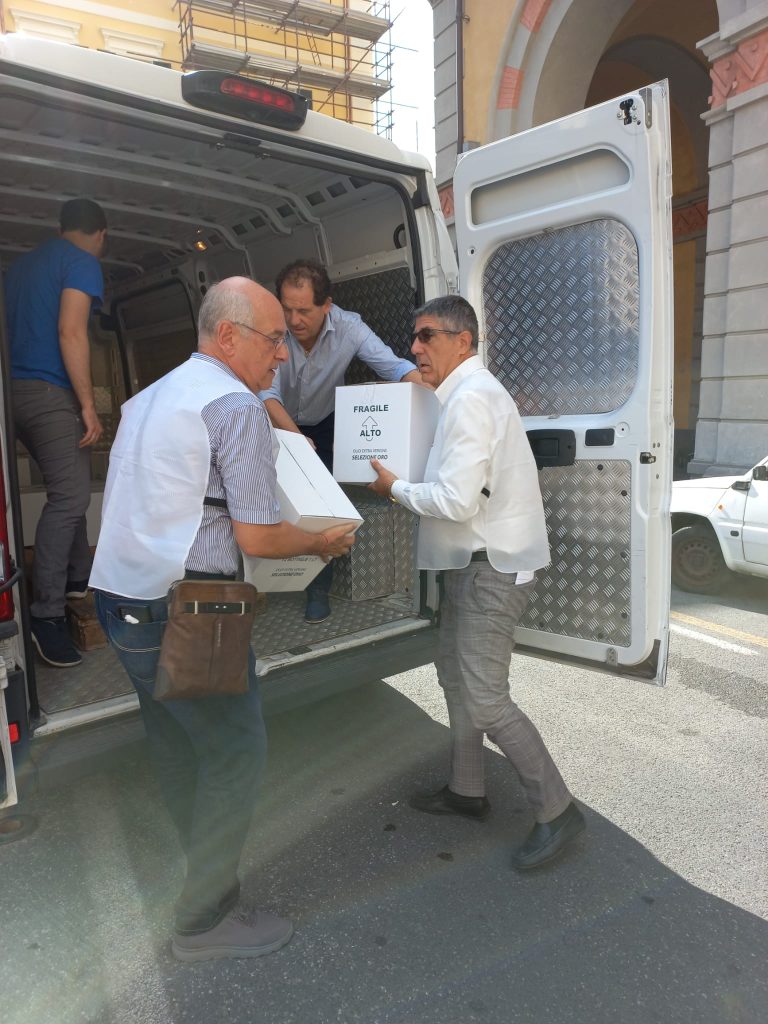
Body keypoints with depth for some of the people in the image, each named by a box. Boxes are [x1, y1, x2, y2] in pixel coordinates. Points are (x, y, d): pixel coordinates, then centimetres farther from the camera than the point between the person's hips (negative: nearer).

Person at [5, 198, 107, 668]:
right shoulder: (83, 263, -3)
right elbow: (71, 333, -16)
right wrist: (89, 406, -17)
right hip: (50, 391, -9)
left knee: (70, 489, 17)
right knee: (70, 497, -14)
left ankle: (80, 577, 25)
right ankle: (47, 614, -17)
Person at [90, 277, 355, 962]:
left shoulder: (149, 397, 16)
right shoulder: (237, 405, -12)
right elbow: (256, 537, -14)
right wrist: (323, 541, 3)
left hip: (121, 602, 10)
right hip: (185, 613, -9)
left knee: (175, 751, 21)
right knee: (235, 756, 5)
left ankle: (182, 883, 39)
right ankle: (206, 921, 19)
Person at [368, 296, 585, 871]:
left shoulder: (471, 397, -18)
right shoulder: (467, 393, 15)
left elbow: (457, 500, -25)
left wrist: (396, 489, -10)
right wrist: (408, 485, 7)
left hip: (493, 564, -11)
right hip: (475, 560, 11)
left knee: (484, 699, -5)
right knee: (454, 673, 19)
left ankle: (557, 811, 12)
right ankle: (467, 791, 35)